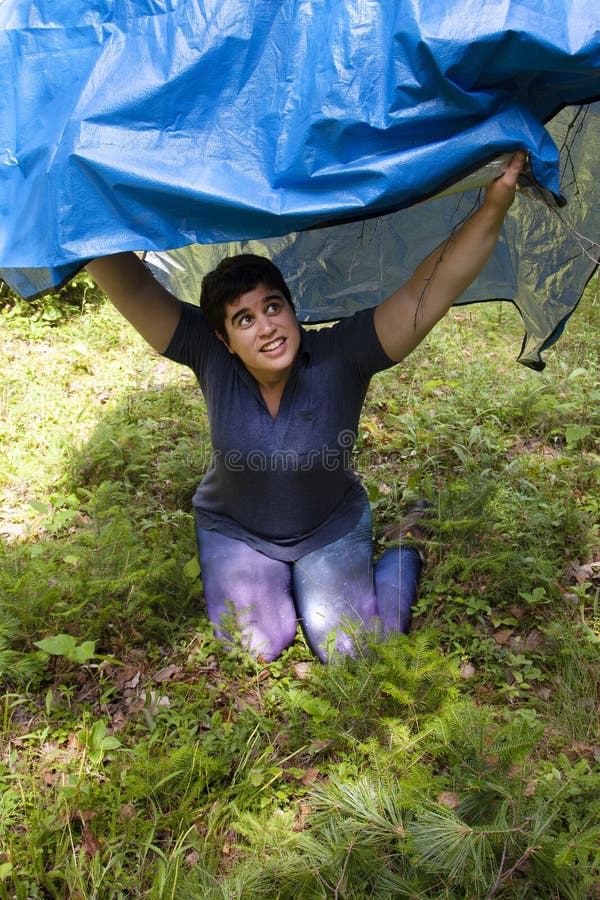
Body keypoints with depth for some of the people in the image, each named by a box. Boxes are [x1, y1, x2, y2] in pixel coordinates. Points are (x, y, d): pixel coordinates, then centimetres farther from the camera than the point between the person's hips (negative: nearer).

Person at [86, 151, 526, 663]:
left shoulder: (341, 356, -27)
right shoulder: (210, 357, -23)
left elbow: (427, 295, -36)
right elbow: (134, 290, -29)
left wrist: (494, 209, -45)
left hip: (331, 529, -1)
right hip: (235, 530, 2)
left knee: (356, 657, -2)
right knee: (254, 652, -7)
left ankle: (403, 550, 25)